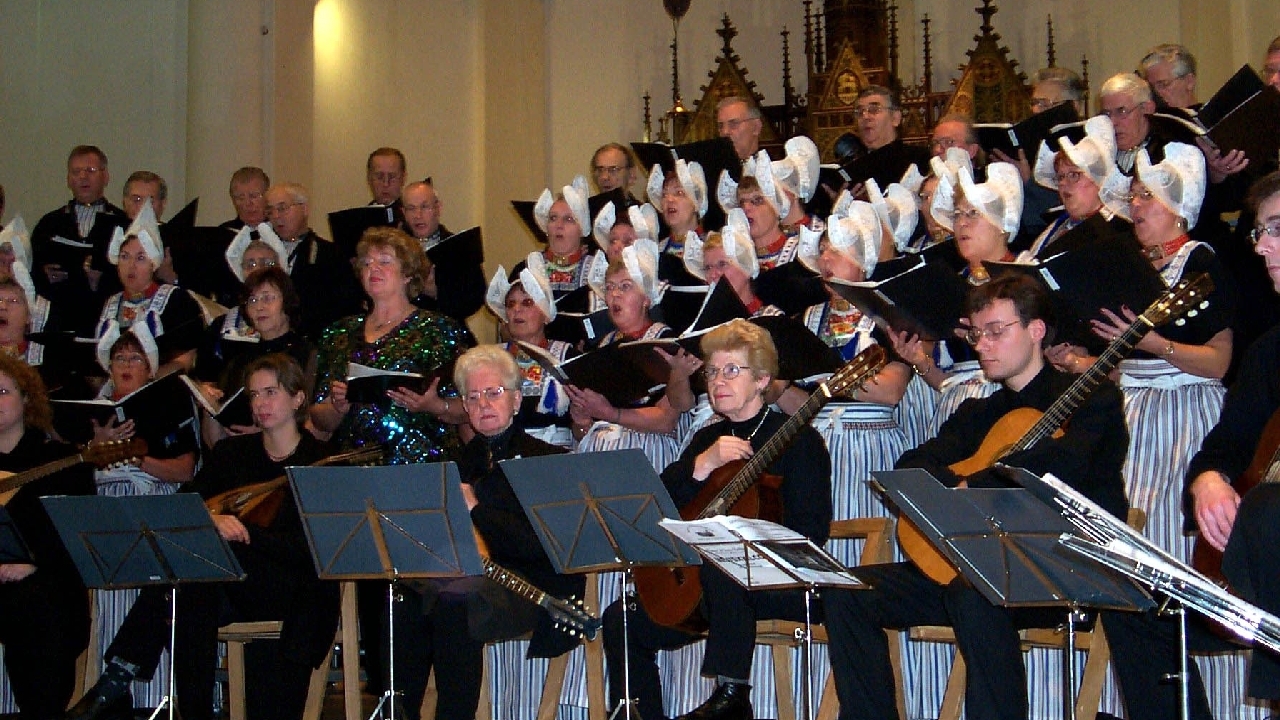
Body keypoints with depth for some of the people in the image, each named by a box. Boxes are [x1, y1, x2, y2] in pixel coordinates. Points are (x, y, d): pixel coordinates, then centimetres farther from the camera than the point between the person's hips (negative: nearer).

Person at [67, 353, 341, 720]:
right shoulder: (232, 452, 16)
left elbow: (309, 549, -11)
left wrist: (243, 533, -23)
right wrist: (212, 521, -20)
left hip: (296, 596, -3)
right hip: (230, 585, 3)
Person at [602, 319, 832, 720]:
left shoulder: (799, 440, -4)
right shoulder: (707, 438, 14)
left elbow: (811, 533, -15)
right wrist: (701, 466, -13)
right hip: (706, 581, 7)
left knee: (721, 566, -37)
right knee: (622, 621, -7)